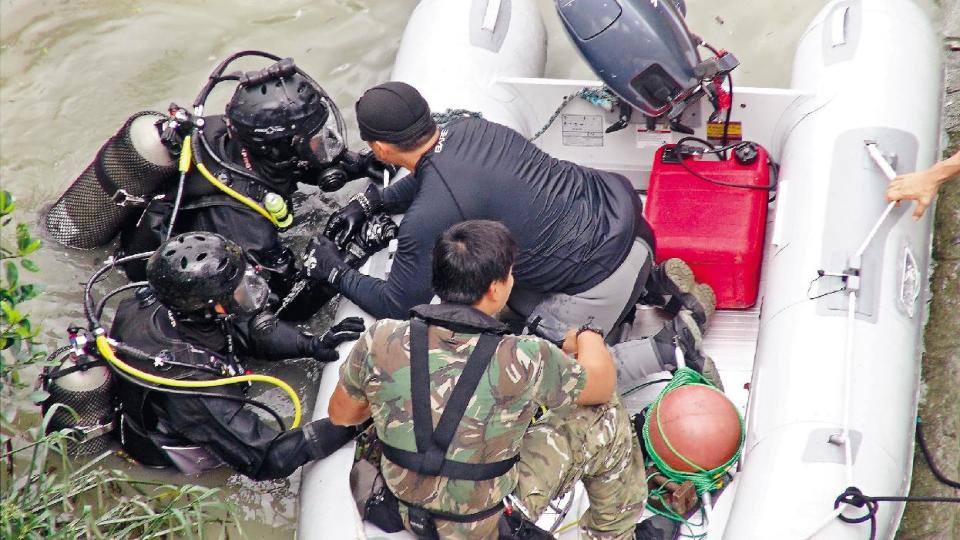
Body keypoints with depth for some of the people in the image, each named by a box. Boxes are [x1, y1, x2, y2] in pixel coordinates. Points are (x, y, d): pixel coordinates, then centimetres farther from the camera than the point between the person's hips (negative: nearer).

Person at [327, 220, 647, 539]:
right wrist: (588, 337, 14)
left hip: (412, 513, 4)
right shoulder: (525, 362, -28)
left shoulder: (380, 342, -20)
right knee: (606, 415, 8)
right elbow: (601, 385, -7)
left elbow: (340, 415, -1)